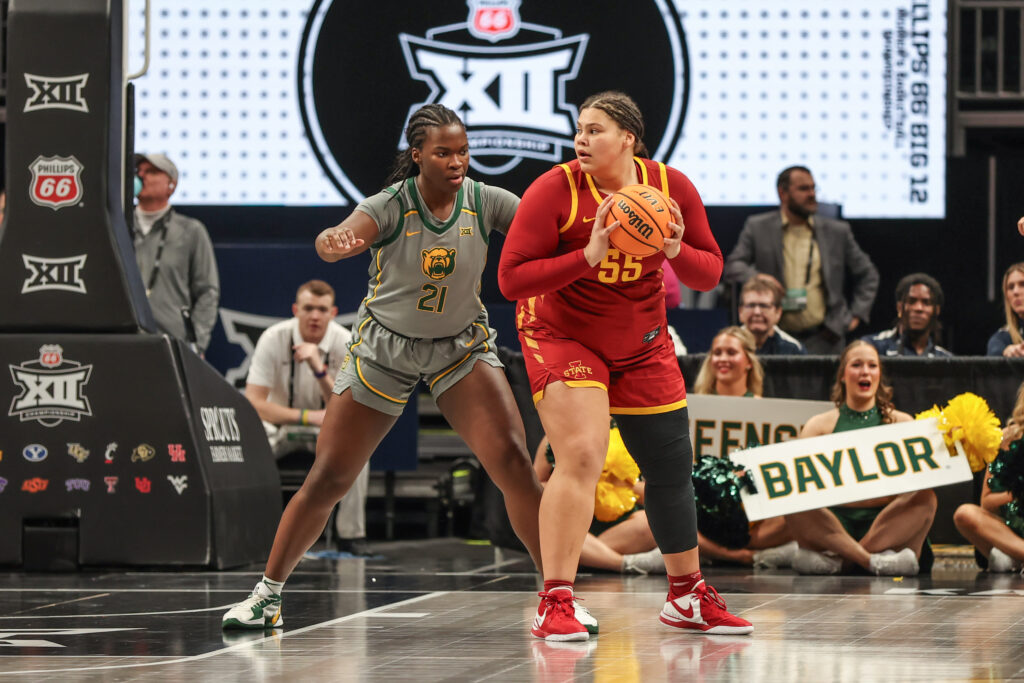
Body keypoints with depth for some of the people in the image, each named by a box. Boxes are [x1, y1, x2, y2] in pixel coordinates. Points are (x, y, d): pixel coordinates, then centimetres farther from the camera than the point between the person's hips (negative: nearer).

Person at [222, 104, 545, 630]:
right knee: (328, 478, 0)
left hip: (461, 347, 1)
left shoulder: (485, 202, -14)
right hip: (385, 346, -1)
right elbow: (335, 240, -42)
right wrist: (335, 242, -67)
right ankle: (268, 593, 16)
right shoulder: (391, 206, -23)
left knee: (511, 460, -17)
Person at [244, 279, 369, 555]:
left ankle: (351, 536, -18)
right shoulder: (274, 339, -18)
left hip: (328, 428, 1)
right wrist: (308, 416, -25)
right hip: (280, 422, -1)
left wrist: (319, 369, -36)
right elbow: (253, 403, -19)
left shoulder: (345, 344, -15)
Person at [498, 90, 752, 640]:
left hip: (642, 343, 5)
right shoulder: (554, 191, -20)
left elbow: (709, 273, -2)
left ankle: (687, 597, 29)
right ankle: (555, 605, -19)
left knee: (671, 467, 10)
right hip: (562, 336, -5)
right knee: (582, 457, -22)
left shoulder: (671, 187, -9)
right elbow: (510, 278, -23)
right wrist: (587, 256, -33)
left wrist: (677, 250, -24)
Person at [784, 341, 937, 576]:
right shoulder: (820, 424, 14)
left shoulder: (901, 422, 15)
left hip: (885, 524, 1)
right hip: (835, 523, 0)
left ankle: (838, 559, -34)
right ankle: (873, 561, -38)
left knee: (925, 498, -28)